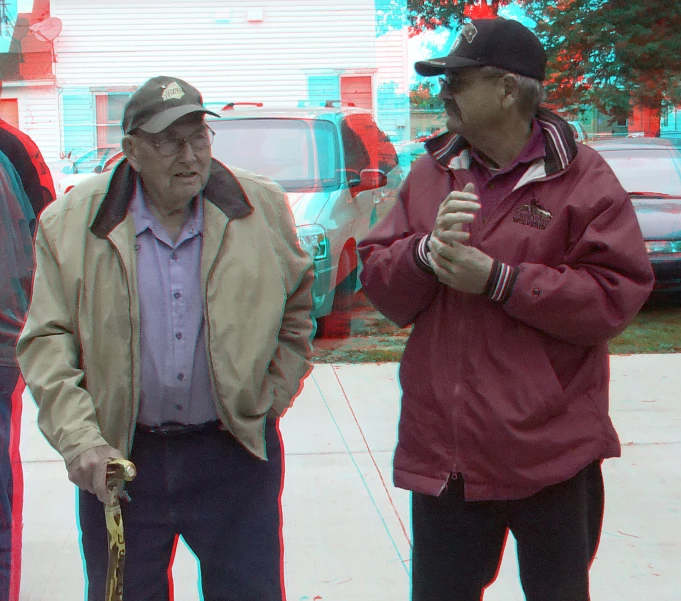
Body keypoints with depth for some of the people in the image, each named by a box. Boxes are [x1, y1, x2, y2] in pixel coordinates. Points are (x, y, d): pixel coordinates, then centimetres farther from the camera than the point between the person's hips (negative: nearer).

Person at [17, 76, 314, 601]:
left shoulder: (262, 209, 1)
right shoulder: (72, 223, -2)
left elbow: (299, 307, 12)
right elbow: (46, 341, -3)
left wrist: (270, 400, 5)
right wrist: (79, 438, -13)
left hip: (236, 450, 1)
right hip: (120, 459, 0)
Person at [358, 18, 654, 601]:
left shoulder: (581, 178, -7)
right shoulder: (430, 173, 7)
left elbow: (617, 294, -15)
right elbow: (378, 283, 5)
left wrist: (498, 281, -19)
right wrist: (426, 249, -16)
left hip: (549, 450, -3)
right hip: (443, 450, 4)